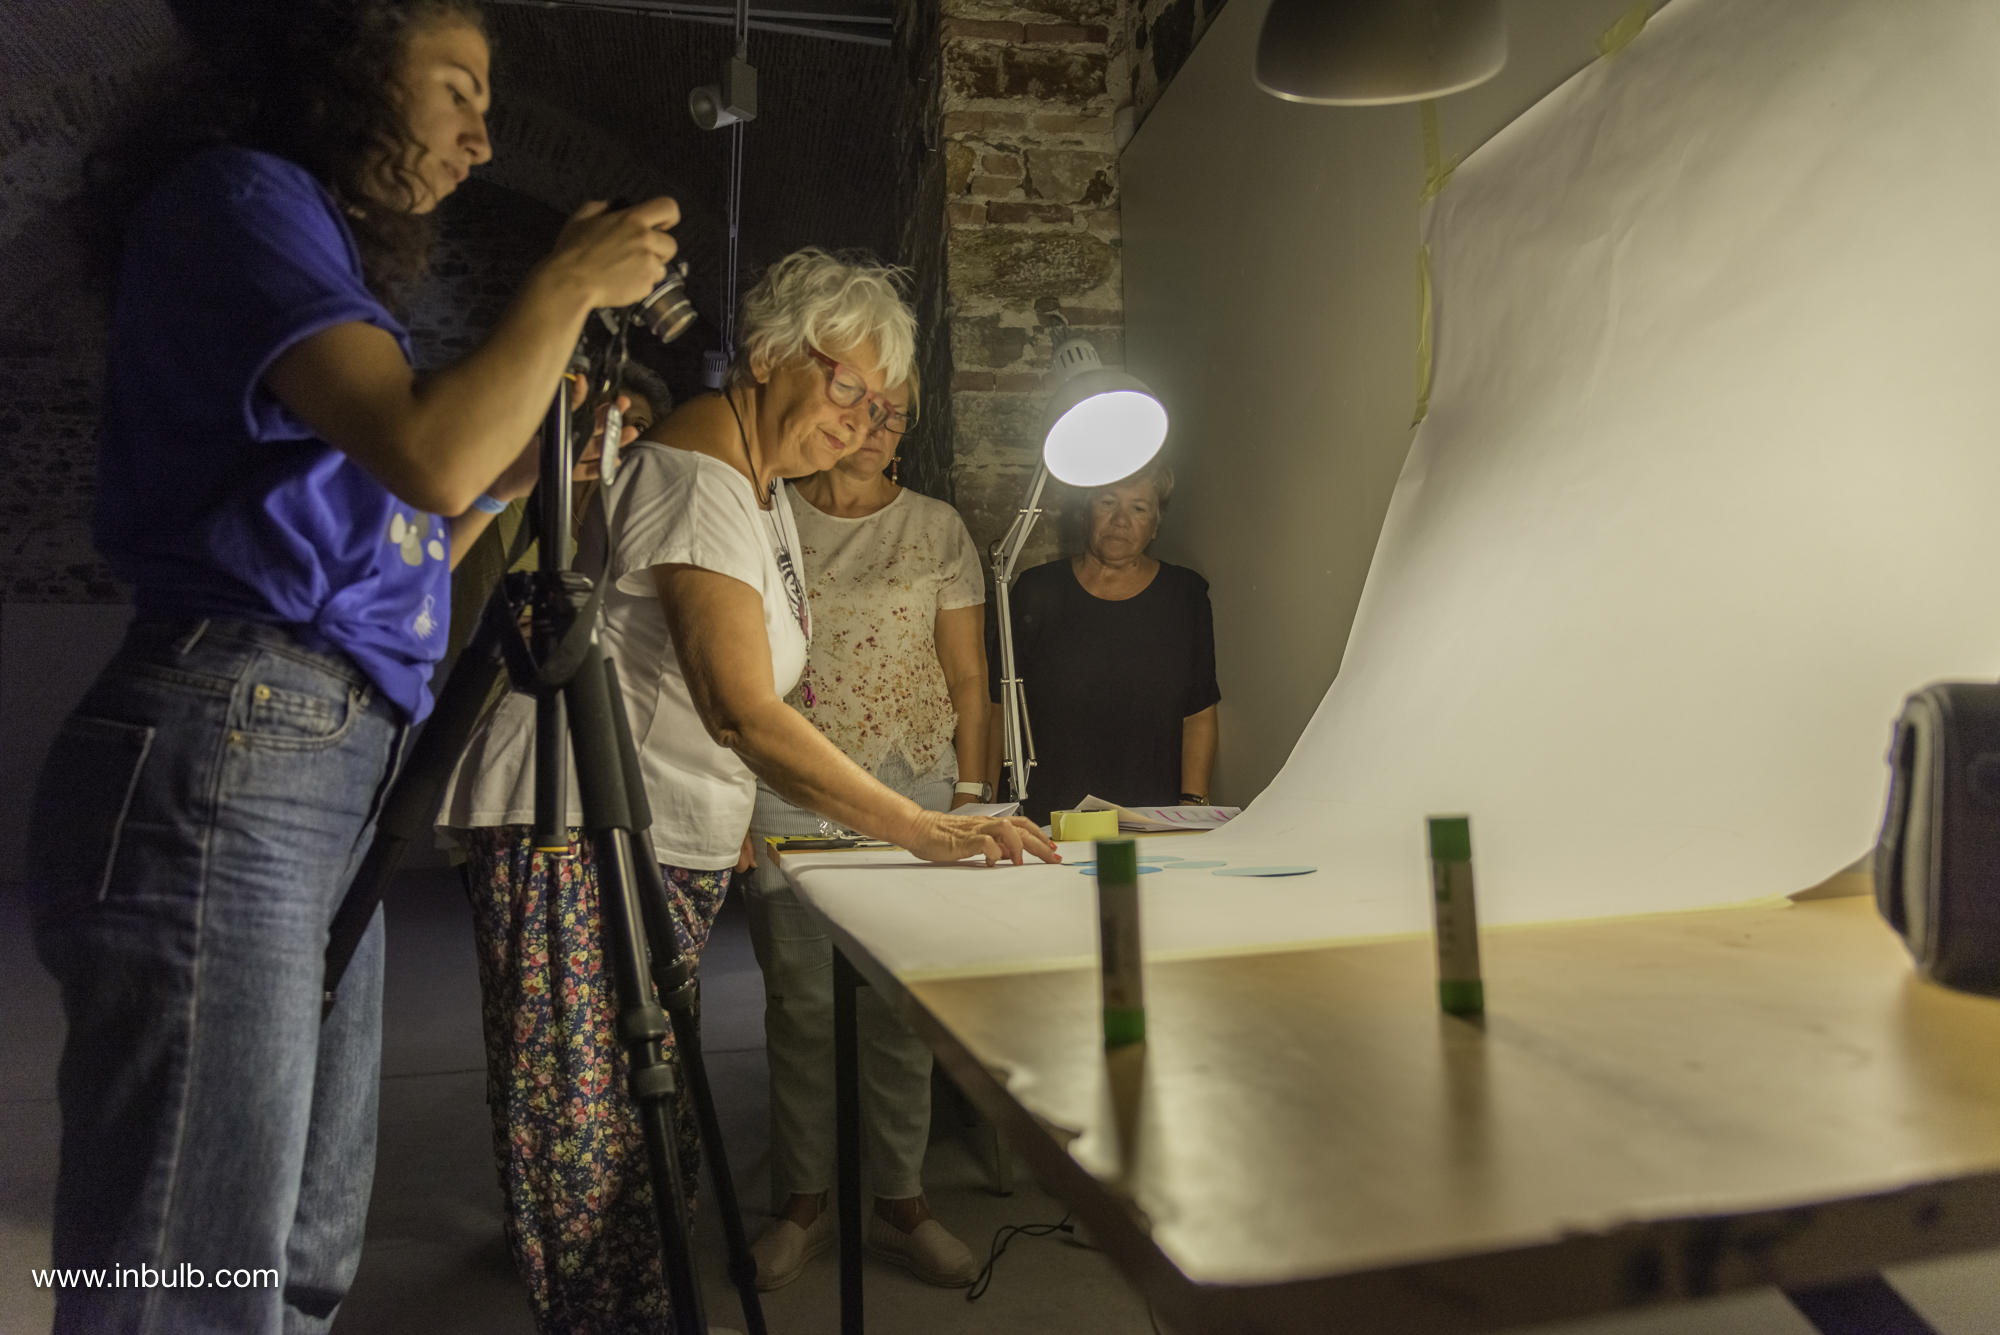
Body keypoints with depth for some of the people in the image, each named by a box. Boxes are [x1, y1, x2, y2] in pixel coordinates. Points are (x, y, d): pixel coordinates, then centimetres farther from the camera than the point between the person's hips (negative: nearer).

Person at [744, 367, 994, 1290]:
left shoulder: (937, 529, 9)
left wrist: (969, 794, 2)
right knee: (801, 1001, 2)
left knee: (900, 1005, 2)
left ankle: (900, 1204, 17)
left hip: (911, 787, 1)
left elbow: (967, 676, 9)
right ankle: (804, 1204, 18)